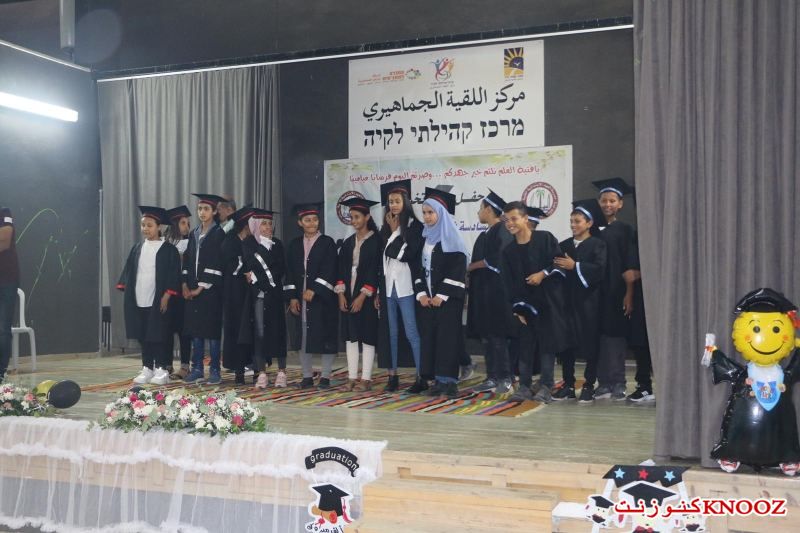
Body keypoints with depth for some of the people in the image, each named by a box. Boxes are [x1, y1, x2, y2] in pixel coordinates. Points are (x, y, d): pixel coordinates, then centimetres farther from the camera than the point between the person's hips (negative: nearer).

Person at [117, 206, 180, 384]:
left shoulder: (168, 249, -3)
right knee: (143, 336, 8)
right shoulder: (137, 248, 13)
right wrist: (126, 290, 5)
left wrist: (166, 296, -13)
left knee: (158, 335, -2)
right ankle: (147, 369, 16)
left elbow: (173, 274, -7)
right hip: (138, 301, 5)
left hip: (158, 301, -5)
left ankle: (161, 370, 5)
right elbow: (129, 271, 15)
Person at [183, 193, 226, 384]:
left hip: (210, 288, -5)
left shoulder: (218, 234, -4)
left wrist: (202, 287, -12)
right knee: (195, 329, 6)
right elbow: (187, 260, 14)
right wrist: (185, 285, 2)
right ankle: (197, 369, 14)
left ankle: (214, 371, 2)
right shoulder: (194, 234, 14)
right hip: (193, 289, 6)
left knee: (212, 330, -4)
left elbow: (216, 263, -10)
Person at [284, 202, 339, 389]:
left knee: (326, 337, -2)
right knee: (303, 337, 5)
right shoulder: (294, 245, 11)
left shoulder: (327, 243, -1)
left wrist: (314, 290, -17)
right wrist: (292, 297, 0)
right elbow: (290, 272, 9)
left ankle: (325, 376, 5)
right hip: (300, 299, 4)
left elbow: (328, 271, -9)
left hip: (323, 298, -3)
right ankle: (307, 376, 13)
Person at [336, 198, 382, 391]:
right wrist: (341, 294, -3)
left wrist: (362, 296, -15)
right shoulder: (348, 243, 12)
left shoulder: (376, 241, -5)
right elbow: (341, 270, 10)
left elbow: (376, 270, -11)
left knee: (367, 337, -1)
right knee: (350, 336, 6)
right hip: (348, 295, 6)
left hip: (366, 295, -5)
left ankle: (366, 379, 4)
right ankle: (352, 378, 11)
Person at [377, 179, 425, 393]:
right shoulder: (385, 229, 15)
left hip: (406, 288, -6)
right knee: (391, 334, 8)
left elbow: (408, 254, -13)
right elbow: (381, 259, 16)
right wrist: (377, 290, 12)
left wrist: (394, 232, -2)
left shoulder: (414, 226, -3)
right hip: (388, 288, 6)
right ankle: (392, 376, 15)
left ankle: (421, 377, -3)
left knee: (412, 333, -7)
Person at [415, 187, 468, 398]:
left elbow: (458, 270, -12)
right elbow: (419, 268, 14)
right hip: (427, 298, 6)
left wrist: (442, 295, -16)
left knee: (447, 337, -6)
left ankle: (449, 381, -1)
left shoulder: (451, 239, -6)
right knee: (429, 337, 4)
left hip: (447, 298, -6)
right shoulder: (424, 238, 13)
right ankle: (438, 381, 9)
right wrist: (421, 294, 0)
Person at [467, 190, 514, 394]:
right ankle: (492, 377, 13)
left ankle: (505, 378, 0)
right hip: (483, 292, 9)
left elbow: (496, 260, -19)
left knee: (497, 336, -6)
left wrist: (471, 266, -7)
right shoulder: (485, 235, 17)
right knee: (486, 336, 8)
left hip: (497, 292, -9)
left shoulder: (502, 231, -10)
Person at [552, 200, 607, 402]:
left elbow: (600, 269, -15)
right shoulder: (564, 246, 14)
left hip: (588, 301, -4)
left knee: (590, 343, 0)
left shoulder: (597, 244, 0)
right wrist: (557, 266, -8)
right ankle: (568, 385, 12)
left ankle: (589, 386, 8)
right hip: (567, 300, 4)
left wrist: (575, 266, -16)